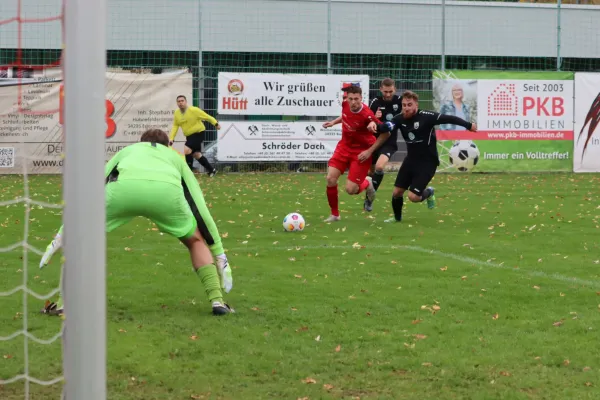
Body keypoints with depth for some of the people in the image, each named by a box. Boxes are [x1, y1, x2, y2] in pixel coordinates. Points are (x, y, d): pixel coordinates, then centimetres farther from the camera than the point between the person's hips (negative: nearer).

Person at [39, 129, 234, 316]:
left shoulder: (127, 151, 44)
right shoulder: (175, 158, 42)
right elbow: (201, 209, 39)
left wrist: (61, 236, 46)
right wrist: (219, 254, 44)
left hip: (123, 187, 0)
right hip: (166, 190, 0)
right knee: (197, 241, 29)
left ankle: (64, 303, 18)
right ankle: (217, 301, 16)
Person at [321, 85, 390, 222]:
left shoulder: (366, 115, -28)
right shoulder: (345, 105, -10)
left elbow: (386, 133, -18)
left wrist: (370, 151, -17)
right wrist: (334, 122, 5)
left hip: (361, 152, -5)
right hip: (344, 146, 5)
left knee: (350, 189, -10)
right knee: (330, 179, -9)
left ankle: (367, 183, 26)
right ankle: (334, 214, 10)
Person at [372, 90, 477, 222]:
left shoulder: (426, 116, -22)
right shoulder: (400, 119, -8)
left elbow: (449, 118, -20)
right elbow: (386, 126, -23)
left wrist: (468, 125, -18)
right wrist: (376, 126, -46)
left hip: (428, 162, -5)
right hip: (411, 159, 5)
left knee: (413, 196, -13)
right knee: (397, 192, 7)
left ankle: (428, 193, 21)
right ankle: (397, 217, 35)